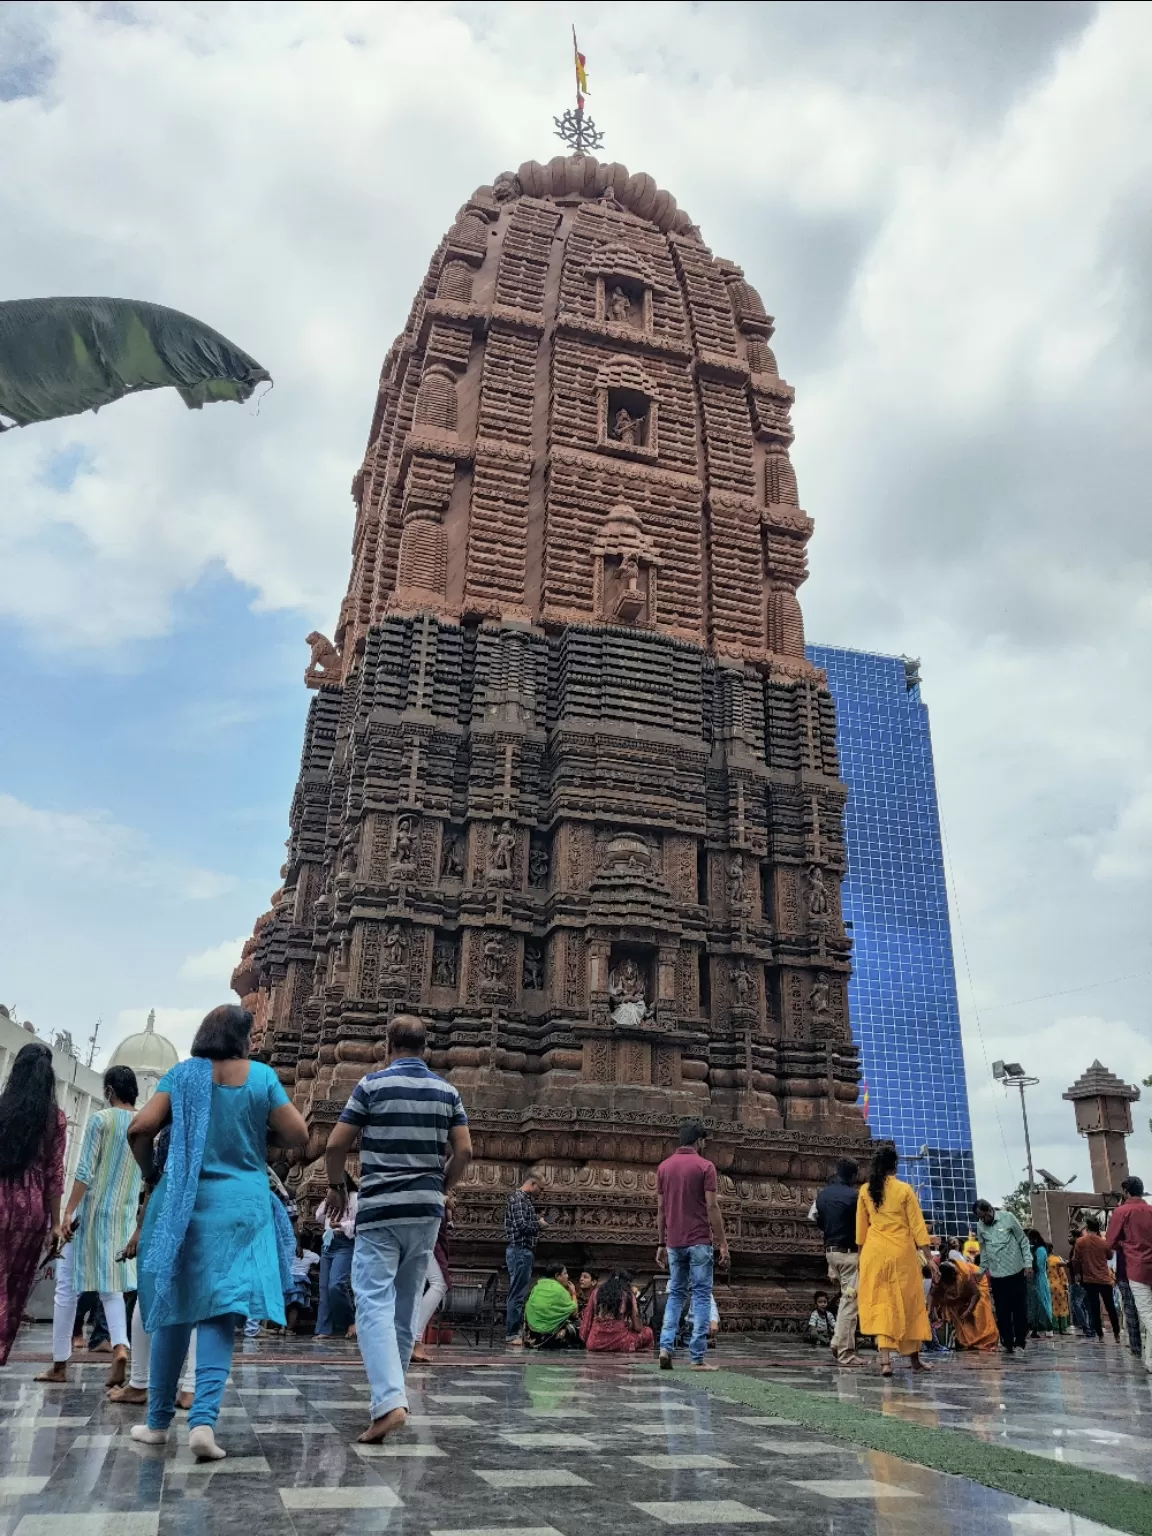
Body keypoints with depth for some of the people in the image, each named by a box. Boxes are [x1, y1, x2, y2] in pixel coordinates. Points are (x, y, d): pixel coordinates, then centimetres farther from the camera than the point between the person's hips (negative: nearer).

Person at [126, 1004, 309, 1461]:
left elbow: (140, 1129, -7)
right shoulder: (262, 1077, -2)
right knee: (220, 1313, 3)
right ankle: (203, 1419, -11)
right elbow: (298, 1135, -2)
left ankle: (158, 1421, 23)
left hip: (182, 1204, 2)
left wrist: (150, 1174, 9)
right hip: (241, 1205, -1)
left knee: (174, 1309, 15)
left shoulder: (182, 1074, 1)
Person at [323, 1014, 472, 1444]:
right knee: (406, 1306, 15)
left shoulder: (372, 1085, -5)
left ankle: (390, 1402, -21)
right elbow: (464, 1151, 1)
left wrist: (336, 1187, 11)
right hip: (426, 1209, 4)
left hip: (379, 1208, -4)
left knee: (375, 1304, -7)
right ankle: (390, 1391, 24)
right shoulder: (446, 1091, 4)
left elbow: (336, 1145, -5)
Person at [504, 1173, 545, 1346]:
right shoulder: (519, 1198, -13)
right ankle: (512, 1334, -5)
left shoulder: (523, 1198, 19)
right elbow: (521, 1225, -23)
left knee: (519, 1293, 13)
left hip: (522, 1251, 11)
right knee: (518, 1294, -8)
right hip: (520, 1250, -11)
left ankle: (513, 1332, 17)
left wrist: (537, 1220, 7)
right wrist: (539, 1224, -8)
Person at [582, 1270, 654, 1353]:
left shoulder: (597, 1291, 14)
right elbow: (638, 1328, 5)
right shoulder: (628, 1294, 5)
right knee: (648, 1332, 21)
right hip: (619, 1343, -3)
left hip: (595, 1344, 3)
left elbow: (587, 1319, 11)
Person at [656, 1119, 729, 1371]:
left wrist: (661, 1244, 14)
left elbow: (660, 1209, 9)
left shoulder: (664, 1166, 8)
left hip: (674, 1242, 5)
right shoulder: (705, 1166, -6)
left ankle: (666, 1346, 0)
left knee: (675, 1294, 15)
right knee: (701, 1296, 3)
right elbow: (712, 1207, -10)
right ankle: (697, 1358, 1)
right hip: (699, 1241, -4)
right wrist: (723, 1243, -5)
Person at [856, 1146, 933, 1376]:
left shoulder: (866, 1190, 3)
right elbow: (917, 1223, -5)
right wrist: (927, 1253, -1)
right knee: (908, 1302, 12)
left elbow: (861, 1225, 10)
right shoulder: (905, 1189, -6)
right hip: (902, 1252, -1)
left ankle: (885, 1359, -13)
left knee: (880, 1303, 1)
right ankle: (914, 1358, 24)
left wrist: (861, 1250, 20)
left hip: (874, 1251, 2)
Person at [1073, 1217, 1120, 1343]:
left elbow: (1075, 1260, -4)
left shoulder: (1080, 1241, -8)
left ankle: (1100, 1336, 1)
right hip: (1105, 1280, 2)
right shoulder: (1104, 1242, -3)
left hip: (1089, 1279, -2)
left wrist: (1080, 1271, 16)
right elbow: (1109, 1256, 18)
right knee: (1111, 1308, 15)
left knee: (1094, 1309, 3)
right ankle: (1117, 1334, 22)